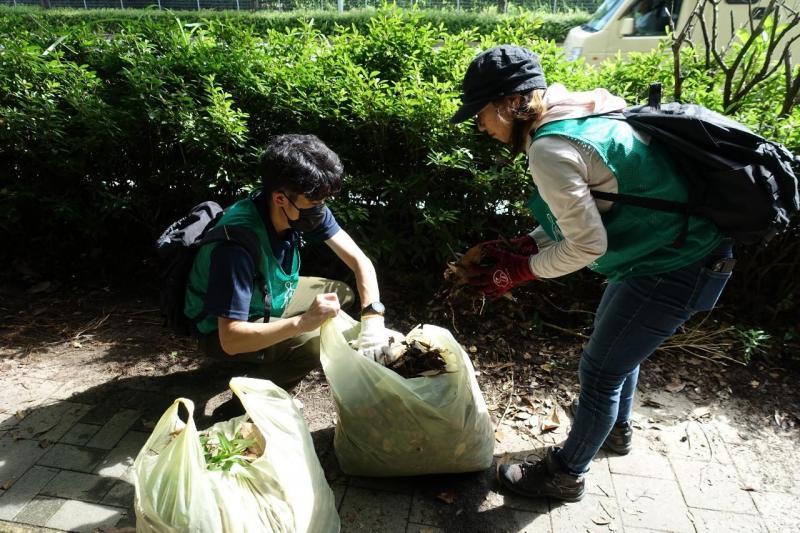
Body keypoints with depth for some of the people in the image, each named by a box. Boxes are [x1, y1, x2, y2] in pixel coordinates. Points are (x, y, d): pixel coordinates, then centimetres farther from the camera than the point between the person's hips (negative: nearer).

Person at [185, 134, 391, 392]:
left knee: (344, 293, 0)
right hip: (224, 330, -7)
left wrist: (372, 318, -30)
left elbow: (360, 260, -15)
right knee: (316, 344, -28)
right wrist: (304, 322, -48)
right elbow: (231, 339, -37)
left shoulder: (307, 208, -19)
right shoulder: (237, 244, -38)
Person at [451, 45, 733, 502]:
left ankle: (565, 476, 27)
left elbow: (586, 246, -22)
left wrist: (518, 270, -9)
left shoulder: (550, 150, -26)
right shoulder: (574, 116, 4)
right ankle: (618, 429, 52)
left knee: (599, 372, 4)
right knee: (616, 342, 26)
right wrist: (523, 246, 2)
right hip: (681, 246, 10)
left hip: (674, 269, -10)